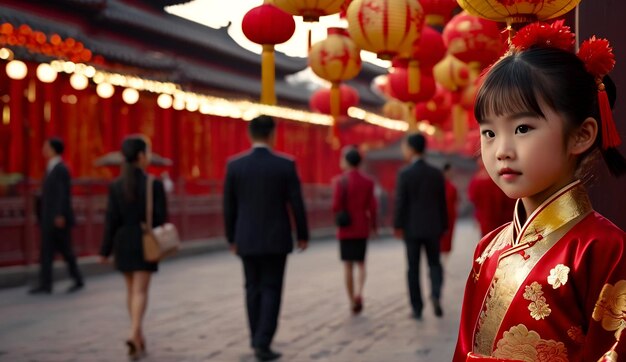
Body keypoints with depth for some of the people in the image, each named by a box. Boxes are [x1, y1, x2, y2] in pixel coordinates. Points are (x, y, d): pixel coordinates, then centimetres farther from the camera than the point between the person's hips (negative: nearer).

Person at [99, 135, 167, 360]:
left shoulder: (116, 186, -2)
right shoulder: (154, 185, -10)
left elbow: (111, 220, -2)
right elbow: (161, 218, -8)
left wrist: (105, 250, 2)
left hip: (123, 242, 3)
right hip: (145, 242, -3)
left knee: (131, 289, 16)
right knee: (140, 291, -3)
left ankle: (139, 335, 25)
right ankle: (134, 334, -21)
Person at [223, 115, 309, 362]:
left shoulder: (234, 165, -4)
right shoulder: (286, 165, -9)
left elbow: (229, 207, 1)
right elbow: (297, 204, -6)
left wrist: (231, 238, 13)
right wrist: (303, 235, 7)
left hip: (247, 239, 2)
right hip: (276, 239, -2)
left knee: (253, 289, 15)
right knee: (271, 290, 2)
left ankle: (258, 340, 22)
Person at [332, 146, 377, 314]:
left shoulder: (340, 181, -11)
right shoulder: (368, 182, -1)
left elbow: (336, 206, -16)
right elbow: (372, 207, -3)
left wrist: (340, 217, 7)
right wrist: (373, 225, 10)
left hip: (346, 229, -2)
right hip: (362, 228, 3)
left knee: (348, 265, 6)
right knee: (360, 263, 14)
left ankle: (352, 301, 7)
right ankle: (359, 292, -9)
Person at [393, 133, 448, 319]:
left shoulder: (404, 174, -9)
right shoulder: (436, 173, 1)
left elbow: (400, 202, -11)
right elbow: (442, 203, 5)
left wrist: (398, 226, -3)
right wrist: (443, 226, 13)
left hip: (412, 228, -2)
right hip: (432, 227, 2)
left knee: (413, 268, 6)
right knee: (435, 264, 13)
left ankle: (417, 308, 8)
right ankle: (436, 294, -12)